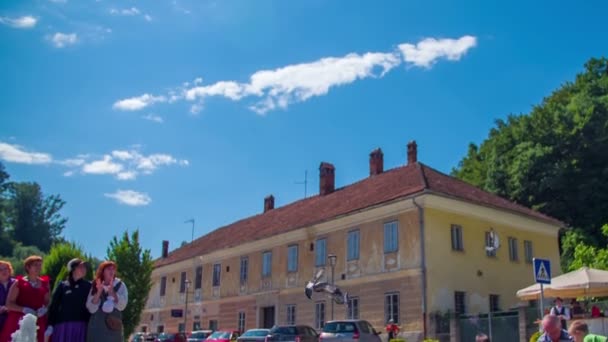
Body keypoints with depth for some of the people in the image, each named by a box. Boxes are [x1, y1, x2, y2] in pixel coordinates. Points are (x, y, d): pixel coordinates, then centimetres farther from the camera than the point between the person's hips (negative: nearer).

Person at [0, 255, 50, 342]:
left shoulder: (44, 284, 12)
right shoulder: (19, 282, 2)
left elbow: (48, 302, 15)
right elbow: (9, 304, -2)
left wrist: (44, 309, -8)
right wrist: (24, 309, -17)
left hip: (37, 323, 3)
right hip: (18, 323, -3)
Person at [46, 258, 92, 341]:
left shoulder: (88, 286, 8)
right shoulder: (62, 286, 5)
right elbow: (53, 306, 3)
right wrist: (50, 325, -5)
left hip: (81, 327, 1)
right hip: (63, 326, -1)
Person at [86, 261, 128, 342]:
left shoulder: (120, 286, 6)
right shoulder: (95, 286, 8)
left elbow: (122, 306, -6)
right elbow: (91, 309, 0)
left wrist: (111, 291, -15)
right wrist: (99, 292, -11)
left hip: (113, 325, -1)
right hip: (97, 326, 1)